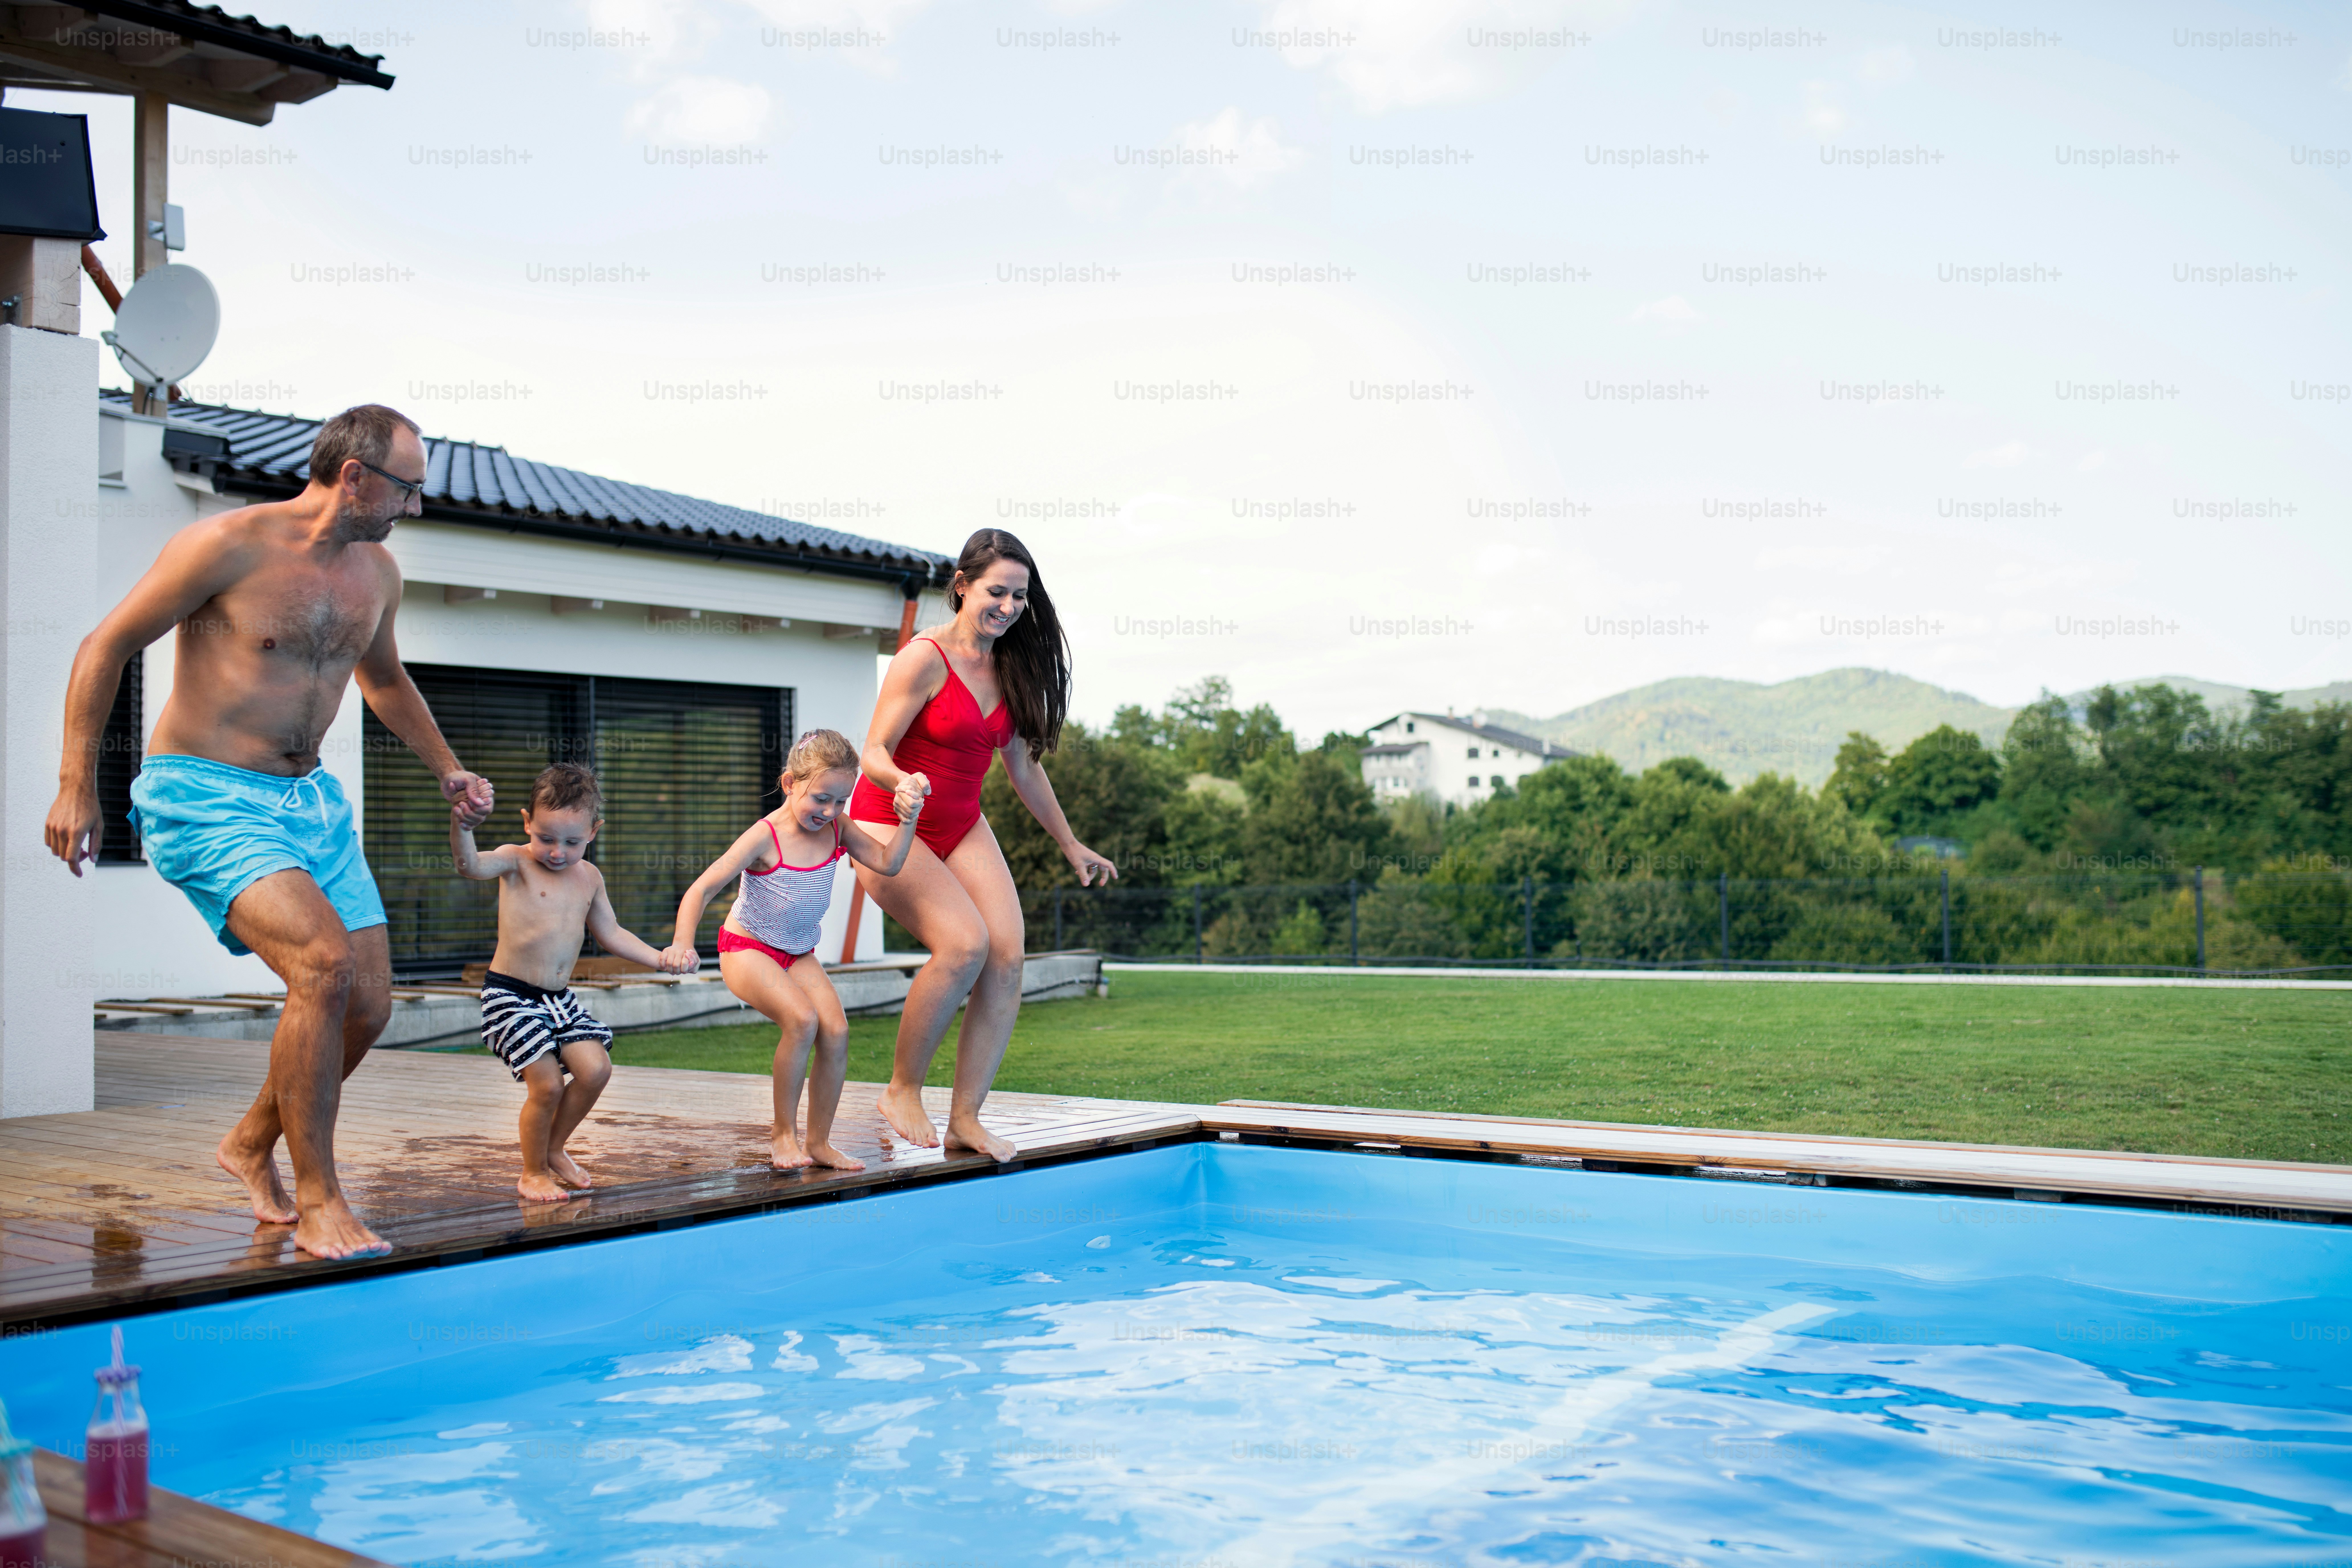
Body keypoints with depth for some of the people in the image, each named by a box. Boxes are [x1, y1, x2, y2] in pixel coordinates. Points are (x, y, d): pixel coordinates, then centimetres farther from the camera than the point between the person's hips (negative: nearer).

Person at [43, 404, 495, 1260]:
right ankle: (316, 1202, -13)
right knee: (323, 963, -26)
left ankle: (254, 1143, 28)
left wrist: (448, 769, 26)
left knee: (368, 1004, 1)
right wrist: (77, 788, -9)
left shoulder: (377, 572, 9)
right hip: (204, 799, -7)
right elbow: (105, 649, -7)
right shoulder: (227, 545, -13)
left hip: (311, 801, 7)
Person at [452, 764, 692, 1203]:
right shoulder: (516, 863, -9)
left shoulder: (589, 877, 8)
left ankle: (555, 1150, 16)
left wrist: (659, 958, 7)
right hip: (511, 995, -6)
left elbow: (610, 934, 18)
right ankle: (533, 1172, 11)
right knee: (546, 1084, -13)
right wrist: (461, 826, -51)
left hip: (560, 998, 6)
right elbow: (471, 867, -30)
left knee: (595, 1068, -8)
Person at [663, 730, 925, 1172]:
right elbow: (702, 889, -23)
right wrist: (683, 944, -37)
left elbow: (888, 863, -4)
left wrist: (908, 821, -19)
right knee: (801, 1019, -29)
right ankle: (784, 1135, -12)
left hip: (799, 955, 6)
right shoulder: (766, 837, -22)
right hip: (747, 950, -6)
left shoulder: (838, 829, -5)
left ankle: (819, 1142, 0)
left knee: (837, 1030, -15)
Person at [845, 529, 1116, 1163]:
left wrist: (1071, 845, 22)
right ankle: (902, 1091, -7)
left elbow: (1022, 766, 16)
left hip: (961, 829, 7)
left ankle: (965, 1119, -5)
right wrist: (904, 783, -41)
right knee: (964, 943, -26)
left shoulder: (1009, 668, 6)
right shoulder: (925, 659, -16)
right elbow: (874, 753, -18)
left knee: (1007, 956, -12)